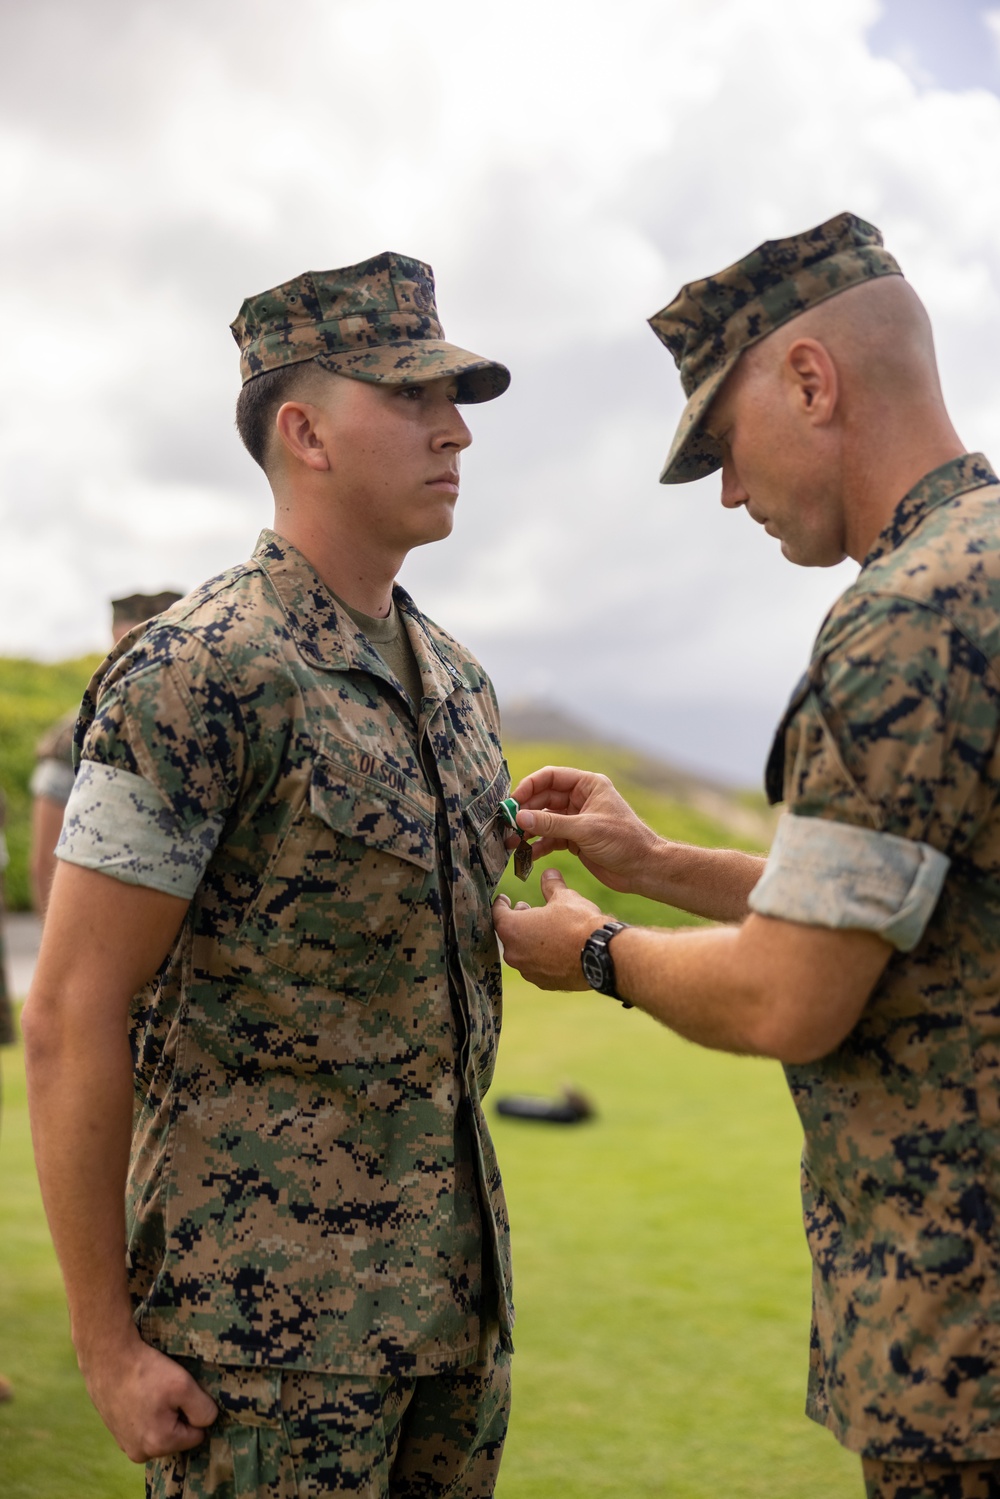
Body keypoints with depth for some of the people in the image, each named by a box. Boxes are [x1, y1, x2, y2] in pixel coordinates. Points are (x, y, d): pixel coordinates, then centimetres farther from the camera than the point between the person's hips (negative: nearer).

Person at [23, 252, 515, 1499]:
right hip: (266, 1309, -7)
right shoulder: (195, 676, -15)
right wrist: (107, 1345, -14)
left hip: (446, 1290, 7)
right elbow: (71, 1017, -15)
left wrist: (467, 1259, 18)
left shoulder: (455, 682, 9)